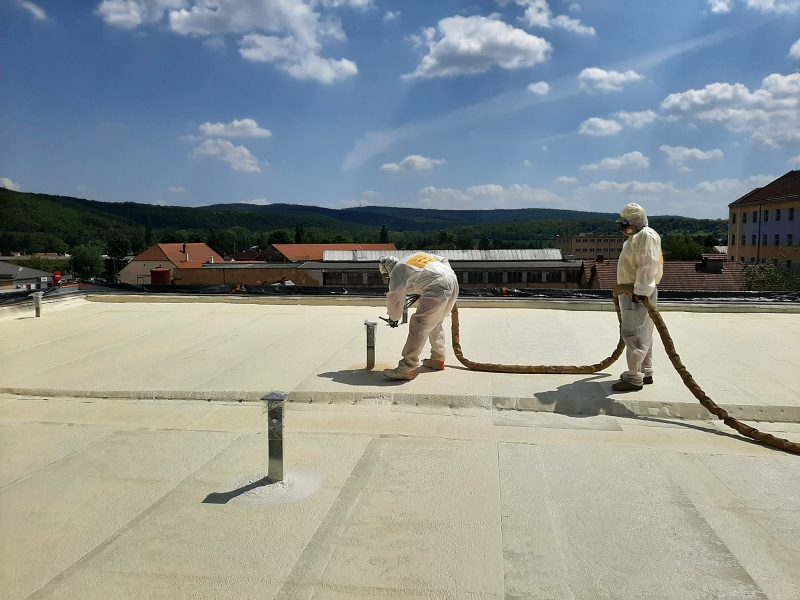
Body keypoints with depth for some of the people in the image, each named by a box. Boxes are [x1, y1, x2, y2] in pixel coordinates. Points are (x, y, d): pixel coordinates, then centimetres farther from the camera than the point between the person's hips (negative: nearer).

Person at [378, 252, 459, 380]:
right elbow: (444, 260, 33)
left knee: (419, 325, -9)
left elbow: (395, 298, 6)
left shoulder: (398, 270, 7)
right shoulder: (418, 255, 28)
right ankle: (438, 359, 34)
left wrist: (394, 318, 21)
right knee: (435, 323, 24)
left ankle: (407, 368, -13)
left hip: (438, 288, -9)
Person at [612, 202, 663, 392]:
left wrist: (641, 291, -30)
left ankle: (634, 378, -6)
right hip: (631, 293, 11)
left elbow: (647, 267, -25)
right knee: (642, 334, 16)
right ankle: (645, 373, 26)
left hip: (639, 294, -11)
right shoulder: (635, 238, 18)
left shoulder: (646, 236, -15)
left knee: (633, 335, -9)